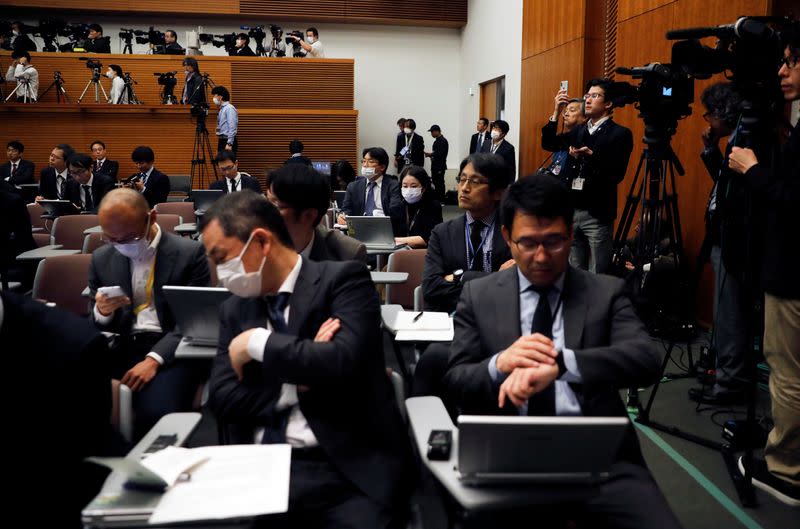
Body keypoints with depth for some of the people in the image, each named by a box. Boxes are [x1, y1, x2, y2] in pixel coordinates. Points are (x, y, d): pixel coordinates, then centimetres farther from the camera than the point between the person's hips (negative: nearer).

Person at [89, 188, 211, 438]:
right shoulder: (102, 259, 12)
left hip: (172, 350, -4)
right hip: (121, 347, 4)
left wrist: (153, 360, -20)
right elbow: (94, 326, 17)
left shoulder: (189, 253, -3)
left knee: (156, 412, -33)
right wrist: (102, 311, -8)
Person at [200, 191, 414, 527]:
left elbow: (344, 361, -17)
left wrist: (258, 342, -9)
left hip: (348, 470, -3)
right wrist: (299, 380, -7)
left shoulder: (342, 279, -2)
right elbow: (221, 399, 5)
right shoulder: (234, 310, 14)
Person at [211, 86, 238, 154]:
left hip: (228, 141, -9)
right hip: (222, 141, 9)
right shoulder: (222, 109, 16)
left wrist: (229, 144, -23)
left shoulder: (230, 108, -11)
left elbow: (232, 128, -18)